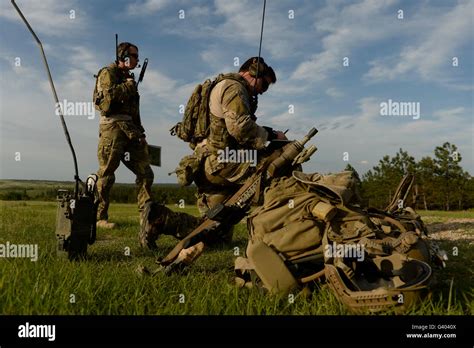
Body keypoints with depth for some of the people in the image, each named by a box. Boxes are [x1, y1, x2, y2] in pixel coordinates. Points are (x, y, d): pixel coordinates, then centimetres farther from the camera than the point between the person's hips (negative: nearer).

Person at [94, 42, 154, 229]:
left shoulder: (128, 77, 24)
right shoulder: (108, 73, 0)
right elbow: (109, 95, -21)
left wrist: (140, 132, 16)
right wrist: (128, 86, -6)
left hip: (131, 129, 8)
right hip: (113, 128, -8)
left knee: (145, 173, 3)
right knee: (106, 174, -5)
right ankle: (99, 217, 2)